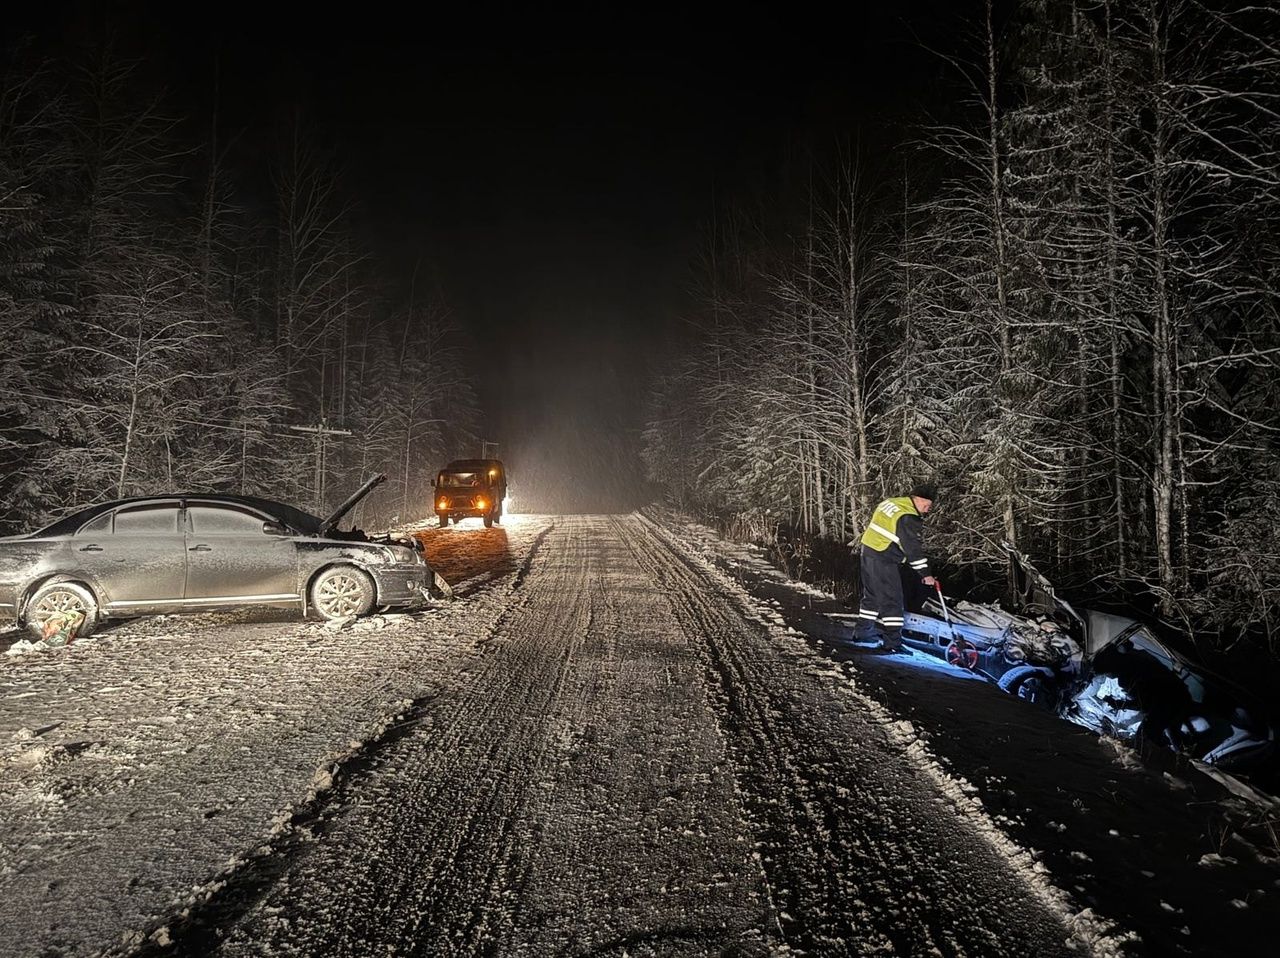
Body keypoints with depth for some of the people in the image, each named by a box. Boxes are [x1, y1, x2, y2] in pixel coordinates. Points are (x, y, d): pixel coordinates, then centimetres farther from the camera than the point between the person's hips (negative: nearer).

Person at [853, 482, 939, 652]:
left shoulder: (891, 503, 12)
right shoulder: (908, 518, -18)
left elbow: (876, 526, 21)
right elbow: (913, 548, -20)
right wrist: (925, 574, -17)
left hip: (868, 550, 10)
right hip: (883, 561, -10)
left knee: (872, 594, 20)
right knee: (892, 600, -4)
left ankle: (863, 631, 29)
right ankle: (892, 641, -3)